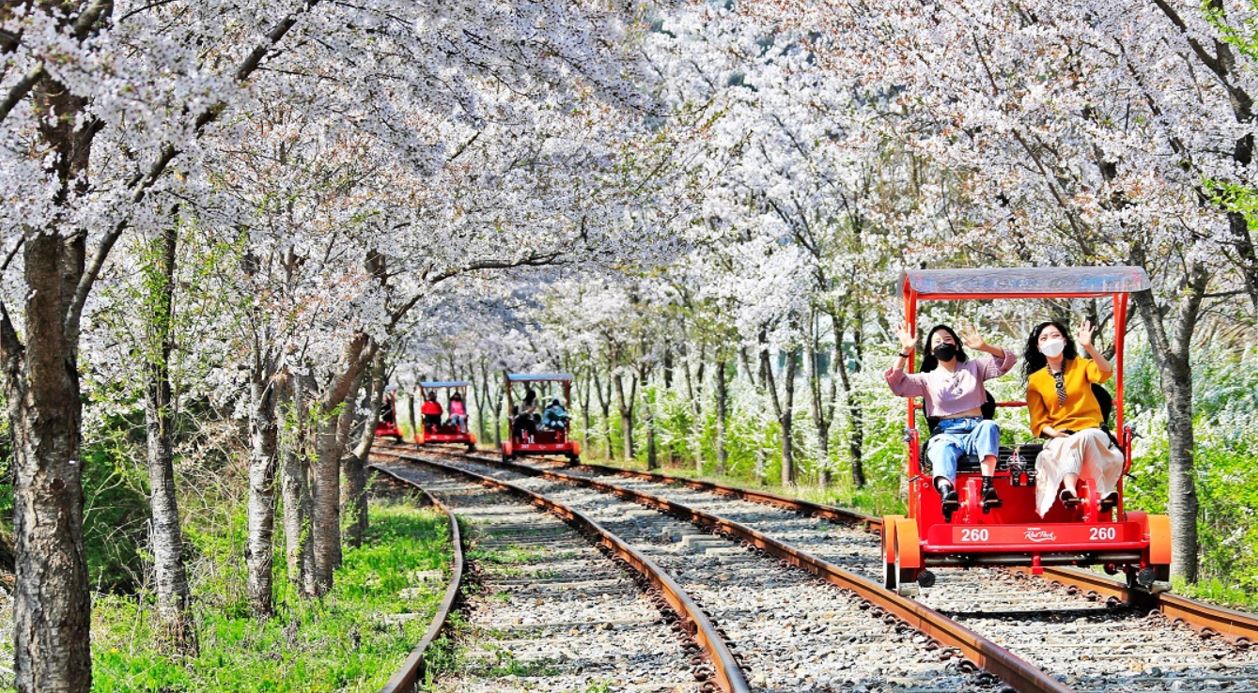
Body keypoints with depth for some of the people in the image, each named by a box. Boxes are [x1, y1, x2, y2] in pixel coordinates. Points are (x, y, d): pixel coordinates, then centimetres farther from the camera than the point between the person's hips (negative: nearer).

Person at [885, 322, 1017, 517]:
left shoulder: (974, 367, 23)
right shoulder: (927, 379, 22)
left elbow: (1009, 360, 11)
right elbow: (896, 384, 6)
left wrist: (984, 347, -6)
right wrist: (905, 351, -3)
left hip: (975, 431, 1)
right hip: (945, 434, -1)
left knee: (989, 426, -35)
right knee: (943, 452, -38)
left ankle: (987, 485, -50)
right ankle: (947, 492, -70)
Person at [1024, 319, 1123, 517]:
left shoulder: (1079, 365, 9)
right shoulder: (1035, 380, 9)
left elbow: (1105, 372, -14)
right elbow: (1038, 422, 6)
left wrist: (1088, 346, -28)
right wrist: (1053, 433, -16)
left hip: (1091, 432, 0)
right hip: (1060, 438, 0)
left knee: (1082, 438, -36)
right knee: (1066, 444, -36)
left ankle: (1070, 491, -51)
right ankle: (1070, 490, -58)